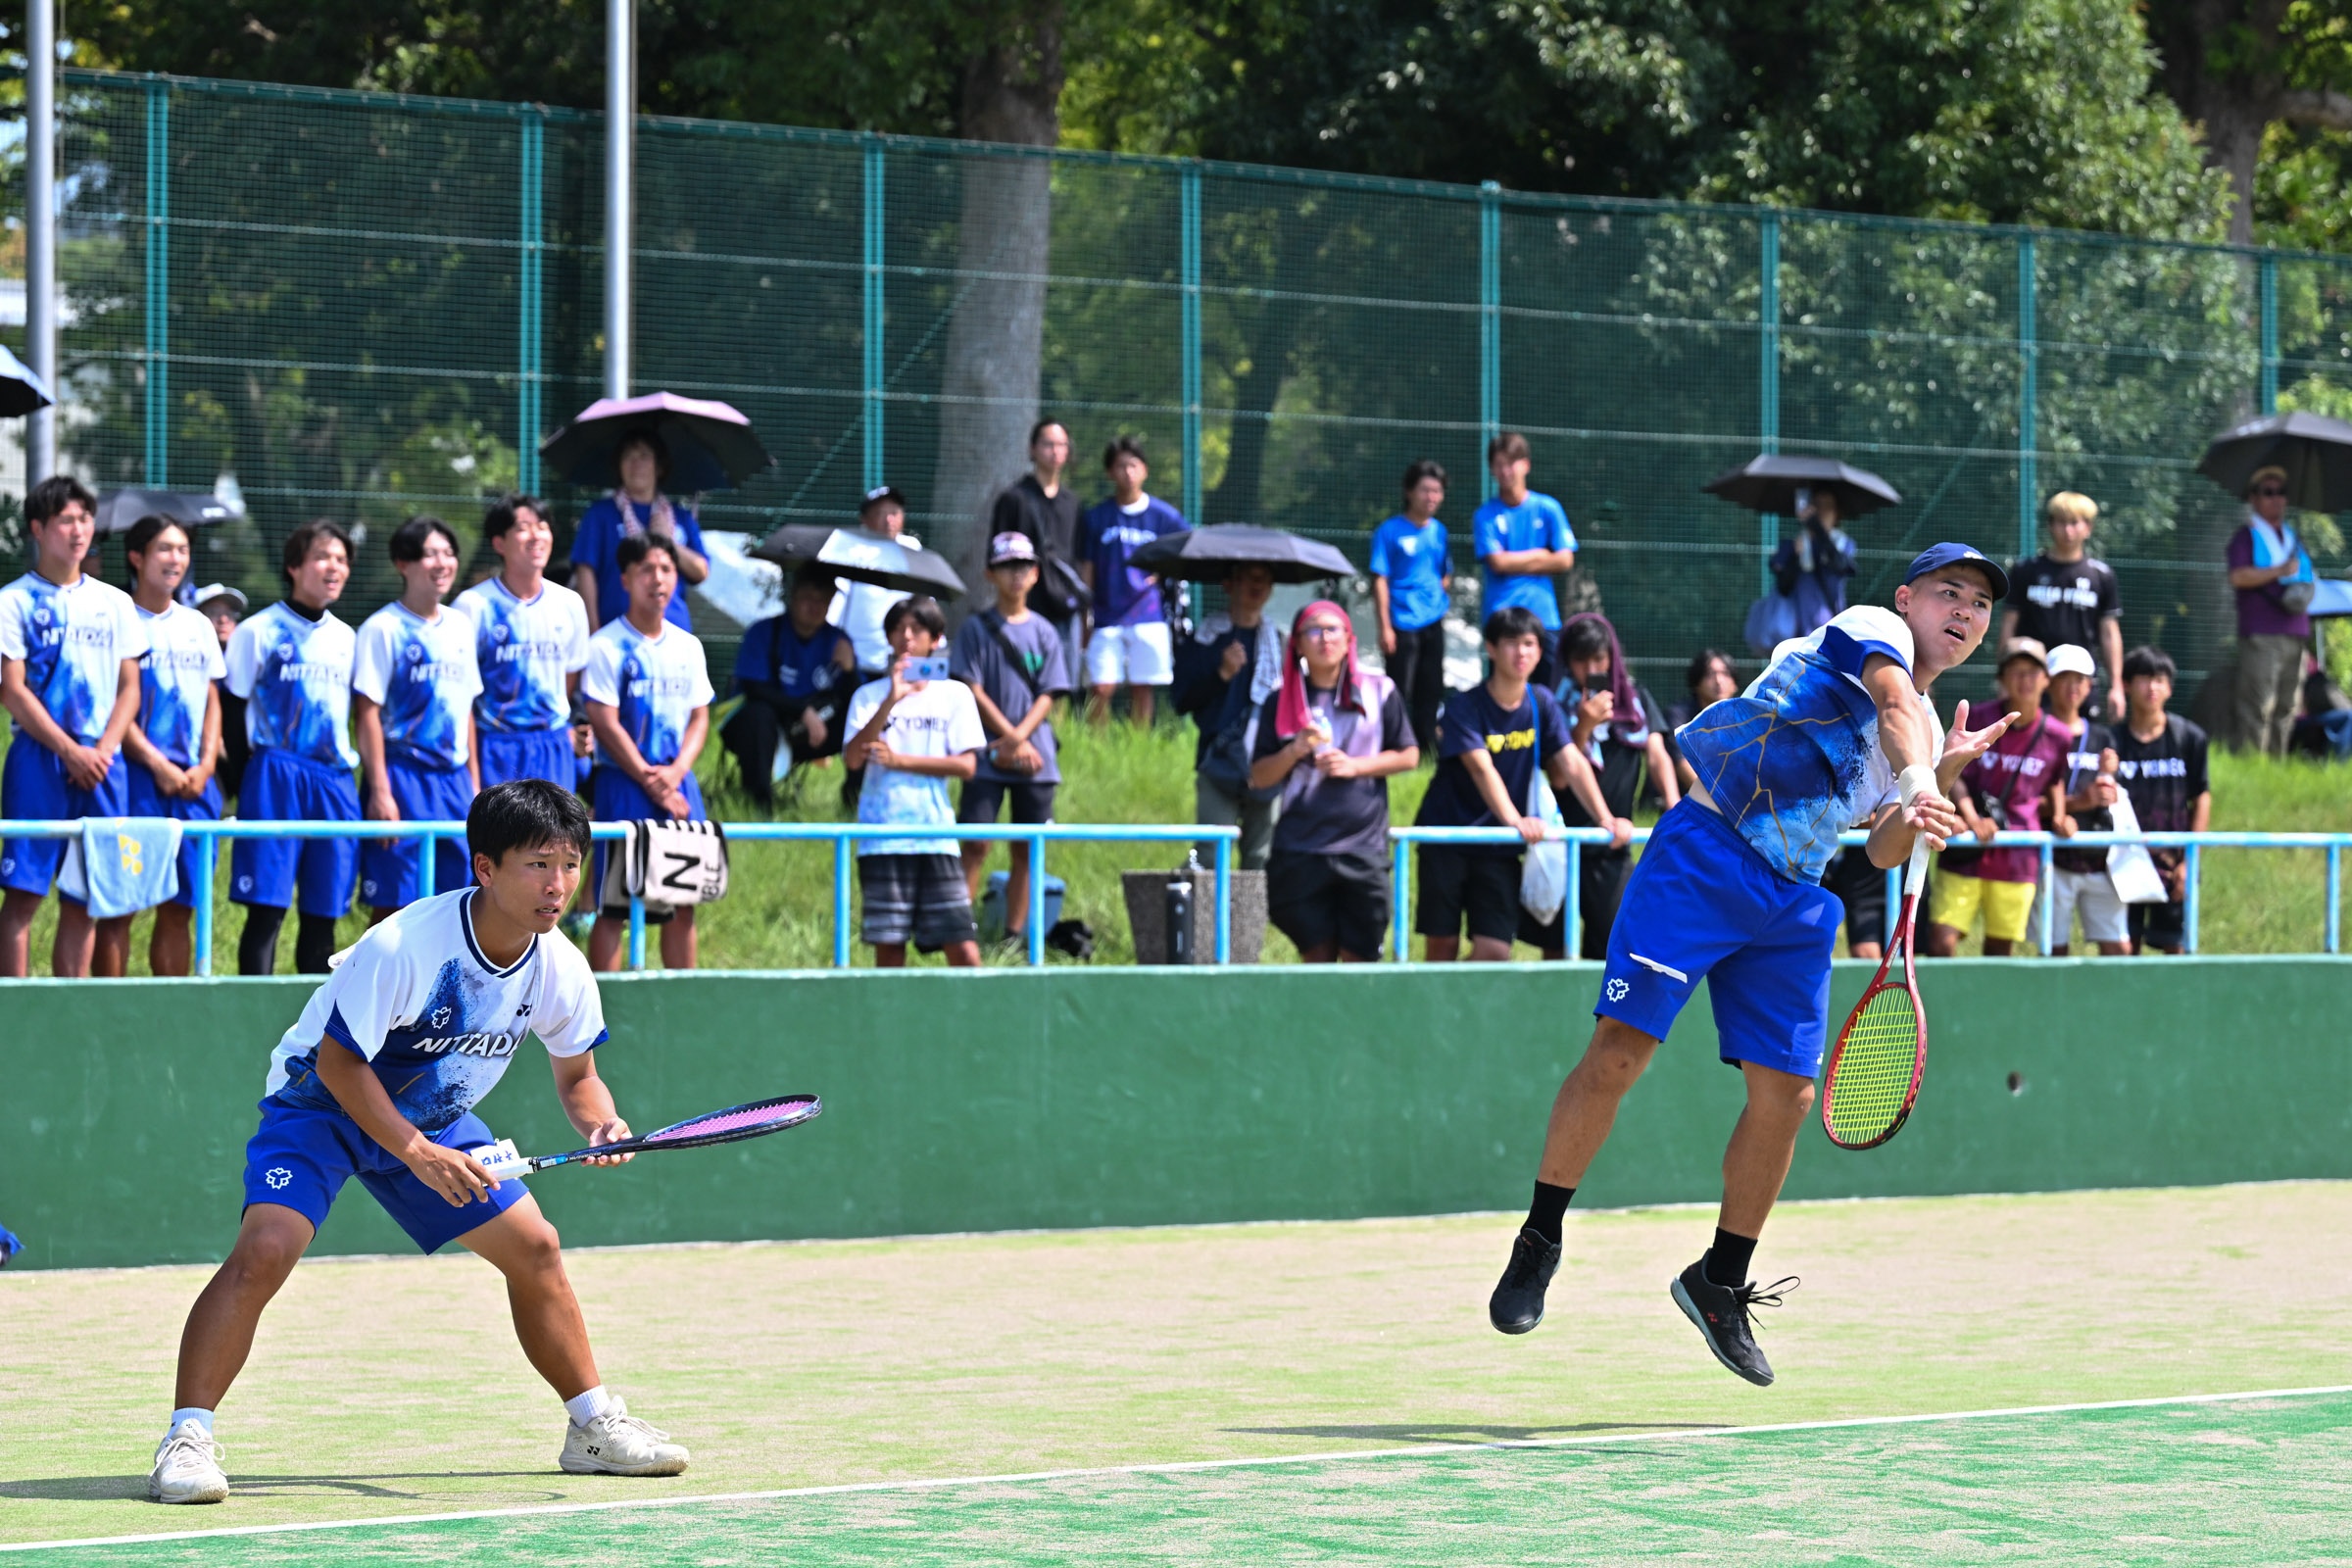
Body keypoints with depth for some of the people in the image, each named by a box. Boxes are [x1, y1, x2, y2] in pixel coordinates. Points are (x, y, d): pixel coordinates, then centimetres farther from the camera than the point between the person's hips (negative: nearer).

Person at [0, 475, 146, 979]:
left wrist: (102, 752, -4)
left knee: (82, 898, 4)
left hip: (101, 764, 4)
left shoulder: (114, 604, 13)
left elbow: (129, 689, 12)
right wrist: (70, 752, -12)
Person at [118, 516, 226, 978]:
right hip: (138, 774, -5)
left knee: (179, 908, 5)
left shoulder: (198, 626, 16)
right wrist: (157, 765, -12)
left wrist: (205, 766, 2)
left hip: (192, 781, 5)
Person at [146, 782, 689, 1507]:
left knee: (534, 1248, 5)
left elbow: (575, 1074, 3)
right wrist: (416, 1154, -31)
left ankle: (594, 1426, 22)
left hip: (435, 1118, 6)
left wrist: (600, 1123, -19)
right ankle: (186, 1440, -22)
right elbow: (340, 1064, -25)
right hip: (321, 1101, -6)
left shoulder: (561, 971, -14)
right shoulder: (403, 947, -33)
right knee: (264, 1251, -26)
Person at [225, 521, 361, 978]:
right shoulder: (259, 631, 0)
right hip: (276, 778, -5)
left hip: (336, 781, 5)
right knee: (267, 907, -8)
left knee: (323, 911, 6)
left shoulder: (346, 639, 15)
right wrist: (230, 781, -6)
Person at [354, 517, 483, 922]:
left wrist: (474, 783, 14)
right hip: (403, 778, -6)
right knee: (393, 905, -4)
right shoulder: (383, 629, -7)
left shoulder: (461, 625, 12)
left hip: (453, 781, 6)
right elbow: (367, 715, -10)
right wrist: (380, 791, -15)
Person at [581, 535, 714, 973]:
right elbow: (605, 723, -10)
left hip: (679, 785, 5)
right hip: (624, 785, -5)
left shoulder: (688, 647, 12)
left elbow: (700, 717, 12)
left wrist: (675, 773, -5)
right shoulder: (606, 646, -6)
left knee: (683, 903, 6)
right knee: (613, 906, -5)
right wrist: (651, 782, -12)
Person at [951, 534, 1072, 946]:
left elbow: (1047, 696, 4)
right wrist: (1013, 739, -10)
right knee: (976, 843, -8)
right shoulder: (976, 628, 2)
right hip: (987, 756, -3)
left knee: (1026, 849, 4)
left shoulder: (1044, 632, 9)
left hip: (1035, 759, 3)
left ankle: (1015, 936, 9)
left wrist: (1017, 741, -10)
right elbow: (973, 691, -4)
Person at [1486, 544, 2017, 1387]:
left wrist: (1944, 775, 5)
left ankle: (1720, 1284, 16)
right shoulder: (1871, 627, 1)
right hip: (1706, 855, -8)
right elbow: (1893, 702, -21)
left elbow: (1884, 850, 18)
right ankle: (1538, 1243, 0)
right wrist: (1917, 777, -38)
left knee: (1786, 1093, 0)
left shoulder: (1925, 729, 22)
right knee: (1619, 1050, -14)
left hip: (1793, 904, 8)